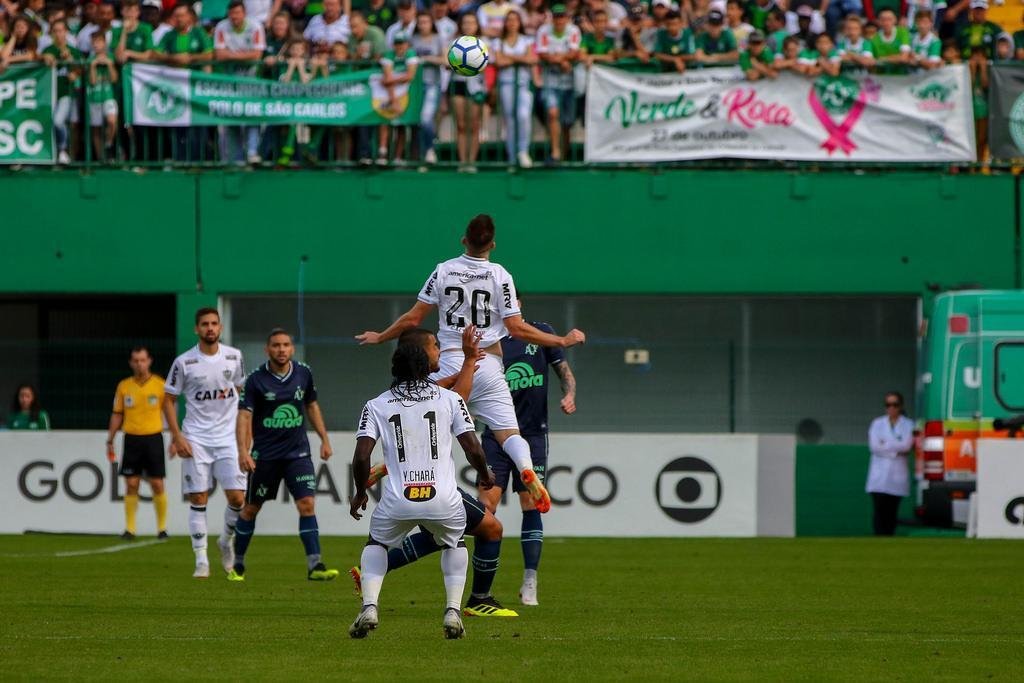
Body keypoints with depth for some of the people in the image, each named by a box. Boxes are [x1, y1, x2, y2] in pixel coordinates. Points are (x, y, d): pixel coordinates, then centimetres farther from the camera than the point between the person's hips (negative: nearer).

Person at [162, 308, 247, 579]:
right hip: (196, 441, -2)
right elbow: (169, 399, 3)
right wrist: (177, 437, -6)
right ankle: (201, 560, 3)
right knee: (198, 500, -3)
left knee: (237, 498, -6)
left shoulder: (234, 357, 4)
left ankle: (226, 541, 22)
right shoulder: (184, 362, -4)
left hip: (228, 438, 2)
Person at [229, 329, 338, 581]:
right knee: (251, 509, 9)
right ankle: (237, 565, 25)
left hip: (298, 452, 2)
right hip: (265, 454, -2)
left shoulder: (303, 373, 1)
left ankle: (315, 566, -15)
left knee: (307, 505, -13)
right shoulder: (256, 380, -10)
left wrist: (324, 439, 15)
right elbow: (244, 416, -14)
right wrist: (243, 451, -26)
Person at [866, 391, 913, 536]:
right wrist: (895, 449, -8)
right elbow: (874, 446, -3)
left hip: (897, 477, 0)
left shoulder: (908, 425, 6)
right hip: (879, 477, 0)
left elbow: (907, 446, -9)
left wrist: (886, 446, -9)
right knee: (879, 512, -9)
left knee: (891, 513, 0)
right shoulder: (877, 424, 11)